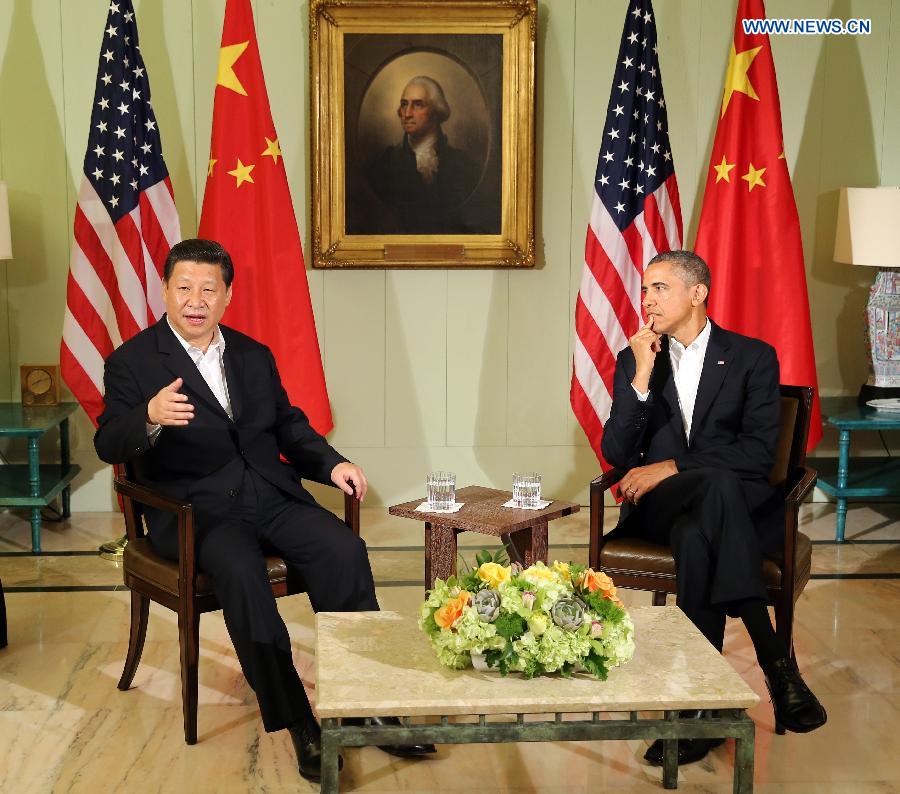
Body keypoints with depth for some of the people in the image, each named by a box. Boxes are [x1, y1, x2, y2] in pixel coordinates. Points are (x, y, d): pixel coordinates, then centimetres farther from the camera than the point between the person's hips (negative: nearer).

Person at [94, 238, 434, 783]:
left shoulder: (254, 356, 17)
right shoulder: (132, 363, 2)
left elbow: (289, 425, 22)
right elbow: (109, 446, -9)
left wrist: (331, 463, 3)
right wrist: (150, 417, -32)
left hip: (271, 493, 4)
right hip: (196, 508, -4)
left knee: (344, 549, -22)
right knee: (242, 570, -35)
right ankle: (298, 723, -26)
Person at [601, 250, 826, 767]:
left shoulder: (753, 357, 5)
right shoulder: (634, 359, 13)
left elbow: (759, 453, -7)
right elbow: (617, 455, 2)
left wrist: (671, 467, -14)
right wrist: (641, 378, -10)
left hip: (742, 505, -1)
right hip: (658, 508, 1)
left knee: (695, 536, -39)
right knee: (717, 484, -36)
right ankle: (776, 662, -39)